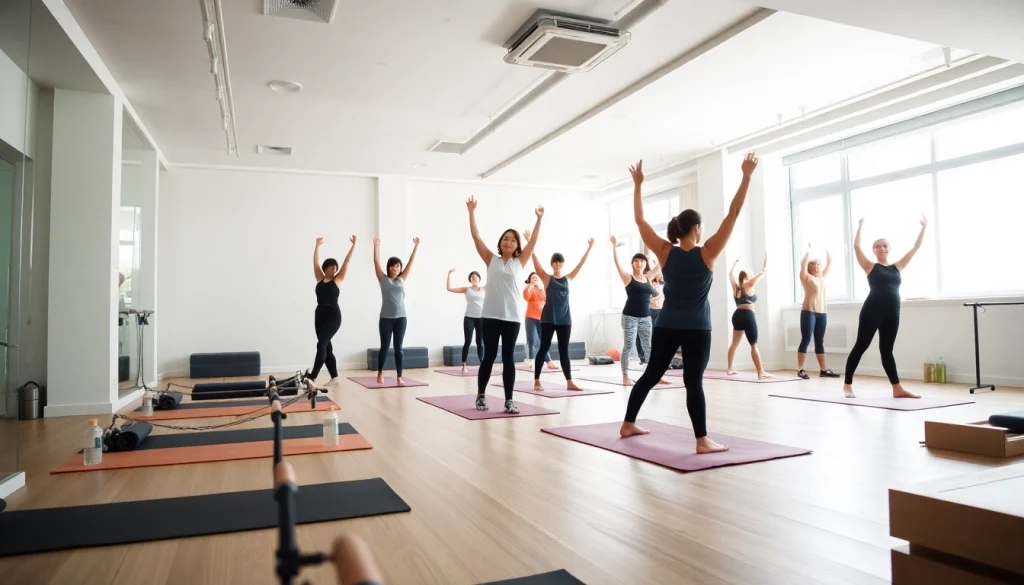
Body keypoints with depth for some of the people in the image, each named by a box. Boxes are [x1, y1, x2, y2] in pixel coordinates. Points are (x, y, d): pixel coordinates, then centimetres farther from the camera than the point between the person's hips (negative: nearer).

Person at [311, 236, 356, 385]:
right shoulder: (320, 279, 12)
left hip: (333, 315, -5)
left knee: (321, 344, -18)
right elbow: (316, 261, 14)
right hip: (319, 314, 5)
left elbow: (347, 261, 1)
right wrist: (317, 245, 11)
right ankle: (334, 376, 17)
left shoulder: (338, 279, 3)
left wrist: (353, 245, 0)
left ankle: (312, 376, -21)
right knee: (326, 347, 9)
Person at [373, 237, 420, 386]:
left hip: (400, 318, 2)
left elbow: (411, 262, 7)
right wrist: (376, 246, -9)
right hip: (386, 318, -2)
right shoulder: (383, 279, 3)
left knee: (398, 348, 3)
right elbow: (376, 262, -3)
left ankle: (399, 376, 7)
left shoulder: (402, 279, 8)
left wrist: (416, 246, 5)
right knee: (384, 347, 4)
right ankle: (380, 373, 23)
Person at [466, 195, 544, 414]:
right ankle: (481, 396, 20)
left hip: (513, 316, 1)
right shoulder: (491, 260, 7)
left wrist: (539, 219, -3)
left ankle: (509, 400, 8)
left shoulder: (519, 261, 10)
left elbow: (533, 241, 4)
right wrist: (472, 212, -4)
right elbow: (476, 236, 2)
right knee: (489, 356, 4)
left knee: (508, 357, 4)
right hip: (491, 315, -1)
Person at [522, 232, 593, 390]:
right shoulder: (547, 278, 1)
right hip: (548, 318, -3)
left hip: (564, 319, 4)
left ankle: (569, 382, 8)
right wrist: (529, 243, -14)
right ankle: (537, 381, 8)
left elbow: (581, 264, 11)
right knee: (544, 348, 0)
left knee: (564, 350, 7)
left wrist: (589, 247, 9)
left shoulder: (568, 278, 11)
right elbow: (536, 261, -8)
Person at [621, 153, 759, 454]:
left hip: (666, 326, 4)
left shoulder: (665, 252, -2)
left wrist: (638, 185, 8)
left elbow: (640, 220, 2)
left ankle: (628, 424, 22)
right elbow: (733, 214, -8)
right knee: (694, 381, -6)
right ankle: (702, 441, -9)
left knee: (650, 374, 12)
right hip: (697, 328, -3)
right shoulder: (707, 253, -8)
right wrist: (746, 176, -6)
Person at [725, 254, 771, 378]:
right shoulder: (749, 285, -2)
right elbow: (763, 271, 0)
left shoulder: (736, 286, 12)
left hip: (737, 315, 7)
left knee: (734, 343, 16)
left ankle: (729, 369, 18)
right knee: (754, 345, -7)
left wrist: (735, 263, 41)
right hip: (747, 316, -7)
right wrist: (766, 258, 12)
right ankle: (761, 373, -10)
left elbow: (731, 273, 27)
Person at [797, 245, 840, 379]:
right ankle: (800, 369, -5)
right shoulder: (806, 277, -1)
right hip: (808, 312, -6)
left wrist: (826, 250, 15)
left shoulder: (822, 277, 15)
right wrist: (809, 251, -12)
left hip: (822, 313, 6)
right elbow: (803, 264, -17)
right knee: (806, 340, -7)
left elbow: (829, 263, 20)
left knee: (820, 342, 9)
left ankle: (823, 370, 11)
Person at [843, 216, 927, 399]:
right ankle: (847, 385, 5)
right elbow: (856, 247, -7)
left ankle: (897, 388, 10)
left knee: (887, 350, 10)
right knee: (860, 346, -1)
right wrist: (860, 227, -9)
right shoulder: (870, 266, 3)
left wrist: (923, 228, 15)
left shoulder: (898, 267, 14)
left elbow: (915, 248, 17)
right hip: (872, 310, -4)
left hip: (892, 313, 4)